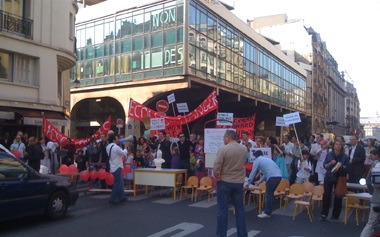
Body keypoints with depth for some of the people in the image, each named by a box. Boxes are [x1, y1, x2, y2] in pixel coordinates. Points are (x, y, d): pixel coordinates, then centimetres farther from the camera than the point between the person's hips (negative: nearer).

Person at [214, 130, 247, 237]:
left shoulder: (223, 149, -17)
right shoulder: (244, 149, 0)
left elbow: (216, 166, -17)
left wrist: (217, 175, 1)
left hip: (225, 182, -4)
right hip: (239, 181, 5)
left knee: (223, 209, 4)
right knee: (240, 208, 13)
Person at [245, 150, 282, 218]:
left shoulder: (257, 160, 10)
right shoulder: (267, 159, 32)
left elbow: (253, 173, 7)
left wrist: (247, 183, 13)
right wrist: (259, 181, 45)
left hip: (272, 177, -8)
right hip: (279, 175, 8)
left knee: (268, 195, 2)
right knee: (270, 193, 19)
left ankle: (267, 213, 7)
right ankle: (267, 210, 26)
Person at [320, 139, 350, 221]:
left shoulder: (344, 156, 1)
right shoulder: (329, 155, 3)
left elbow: (347, 168, 1)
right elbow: (325, 166, 2)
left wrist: (341, 167, -18)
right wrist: (330, 163, -16)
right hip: (329, 177, 0)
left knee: (338, 197, 6)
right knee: (326, 195, -6)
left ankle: (335, 215, 19)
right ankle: (324, 214, 1)